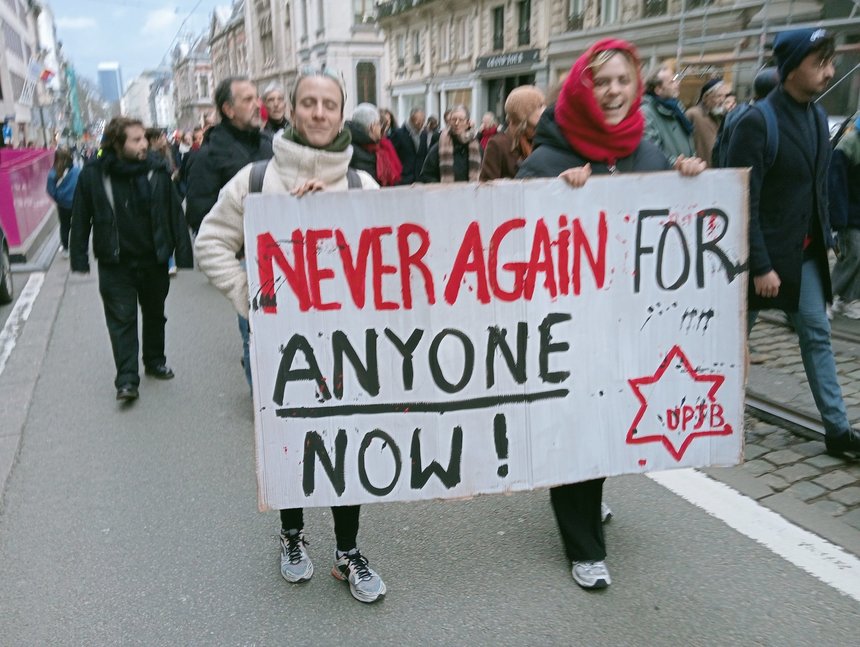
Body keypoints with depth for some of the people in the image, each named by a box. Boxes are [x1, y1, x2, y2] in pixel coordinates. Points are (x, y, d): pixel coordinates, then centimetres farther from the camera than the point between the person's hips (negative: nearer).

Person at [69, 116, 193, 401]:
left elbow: (175, 213, -2)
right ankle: (127, 379, 0)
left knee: (155, 314, 17)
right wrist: (79, 258, -3)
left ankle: (155, 362, 36)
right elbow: (81, 218, -2)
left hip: (154, 259, 2)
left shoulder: (157, 170, -5)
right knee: (122, 319, -3)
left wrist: (183, 253, -4)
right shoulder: (94, 174, -9)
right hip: (115, 263, -2)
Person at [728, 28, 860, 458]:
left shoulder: (817, 116, 8)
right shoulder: (757, 122, -17)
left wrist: (824, 240, 9)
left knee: (817, 335, 8)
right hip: (764, 253, -7)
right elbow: (743, 202, -20)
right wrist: (760, 265, -21)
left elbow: (818, 187, 14)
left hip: (804, 252, 7)